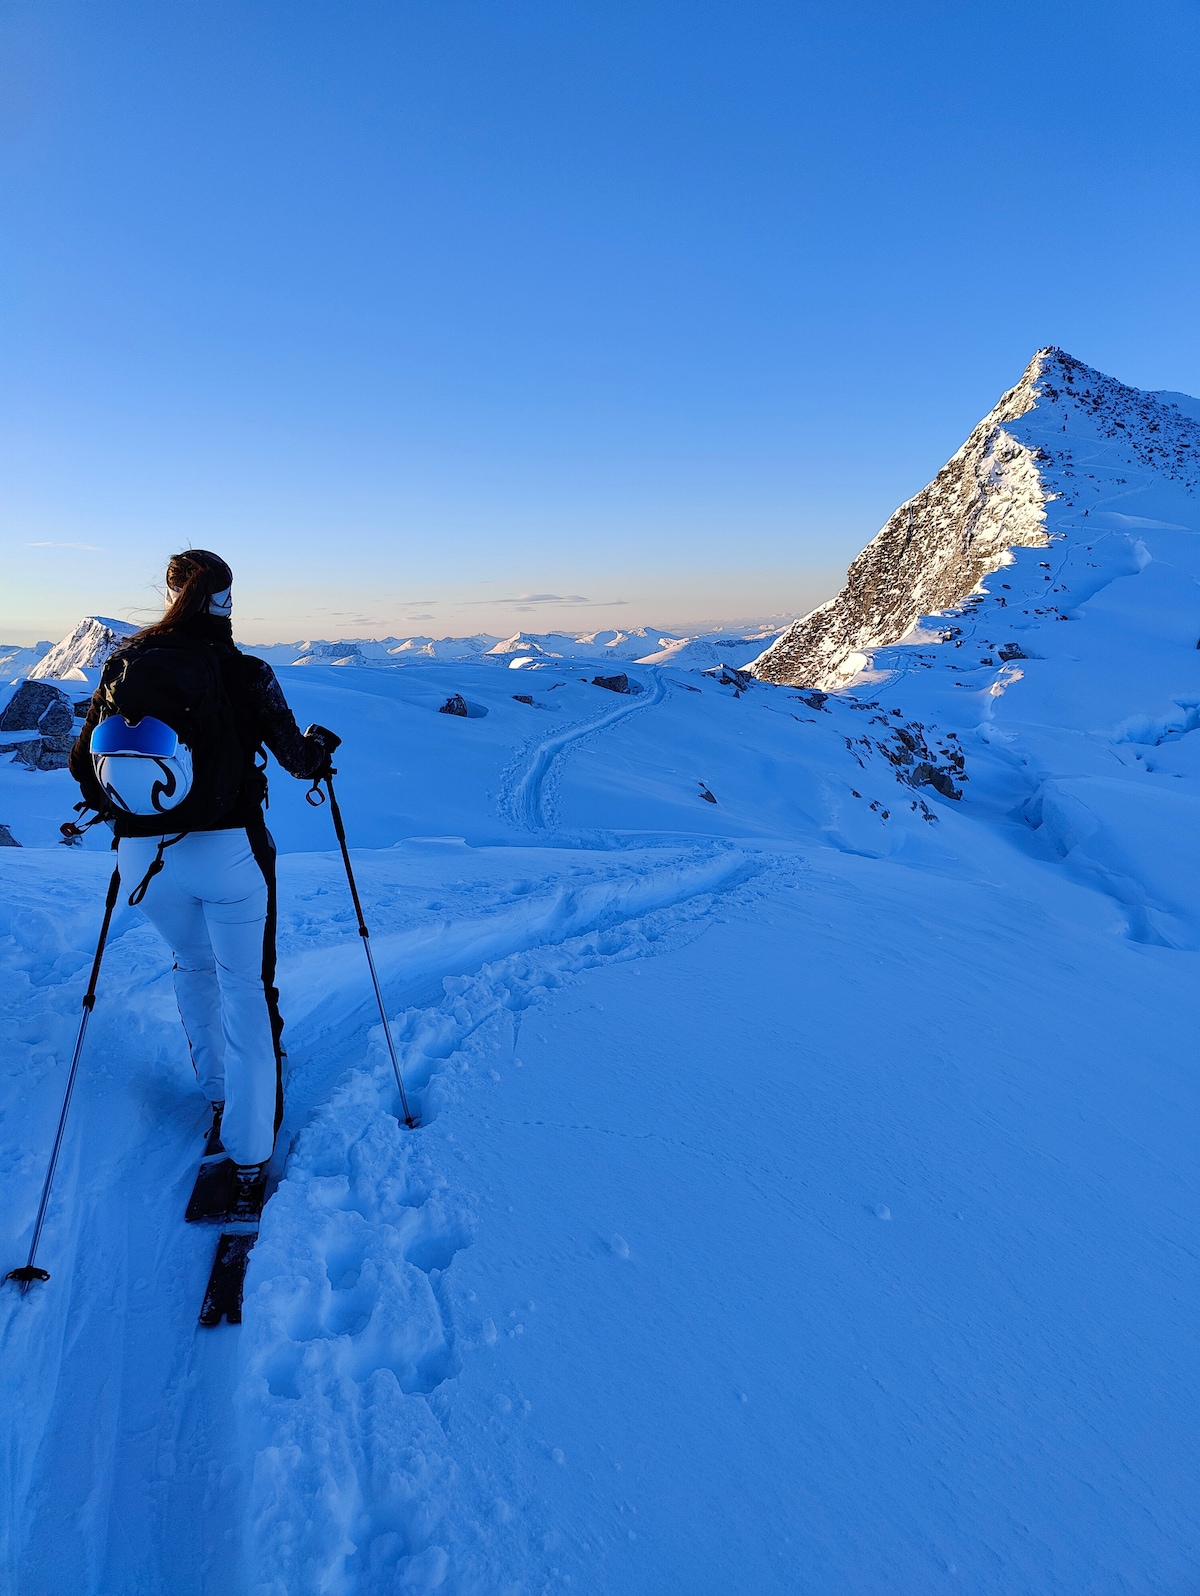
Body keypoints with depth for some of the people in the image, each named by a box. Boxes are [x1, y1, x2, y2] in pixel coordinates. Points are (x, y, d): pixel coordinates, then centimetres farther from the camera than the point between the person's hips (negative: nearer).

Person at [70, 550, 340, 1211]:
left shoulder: (125, 663, 1)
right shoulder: (246, 672, -7)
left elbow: (82, 762, 5)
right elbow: (297, 758, 0)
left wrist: (117, 810, 24)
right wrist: (321, 744, 23)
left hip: (144, 856, 3)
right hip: (228, 851, -3)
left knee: (193, 964, 29)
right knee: (245, 990, 8)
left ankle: (217, 1092, 41)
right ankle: (248, 1159, 10)